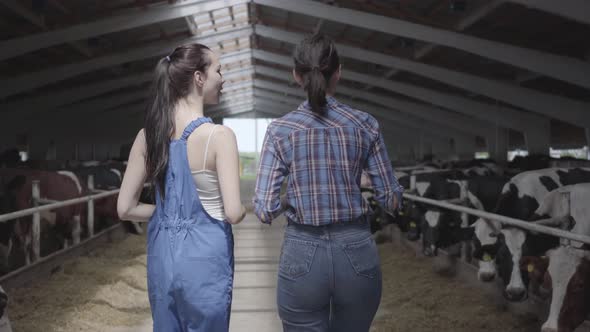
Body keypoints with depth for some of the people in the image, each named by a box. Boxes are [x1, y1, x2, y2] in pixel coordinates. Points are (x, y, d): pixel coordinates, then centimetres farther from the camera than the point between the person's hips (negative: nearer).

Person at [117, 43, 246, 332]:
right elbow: (233, 213, -18)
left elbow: (126, 209, 0)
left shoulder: (148, 135, -1)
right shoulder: (219, 136, -16)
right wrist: (242, 209, 3)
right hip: (204, 257, -5)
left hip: (162, 254, 5)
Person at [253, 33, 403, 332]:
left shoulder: (280, 130, -6)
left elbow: (265, 210, -9)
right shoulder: (365, 125, -3)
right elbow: (391, 200, 2)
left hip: (302, 256, -1)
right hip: (357, 253, 2)